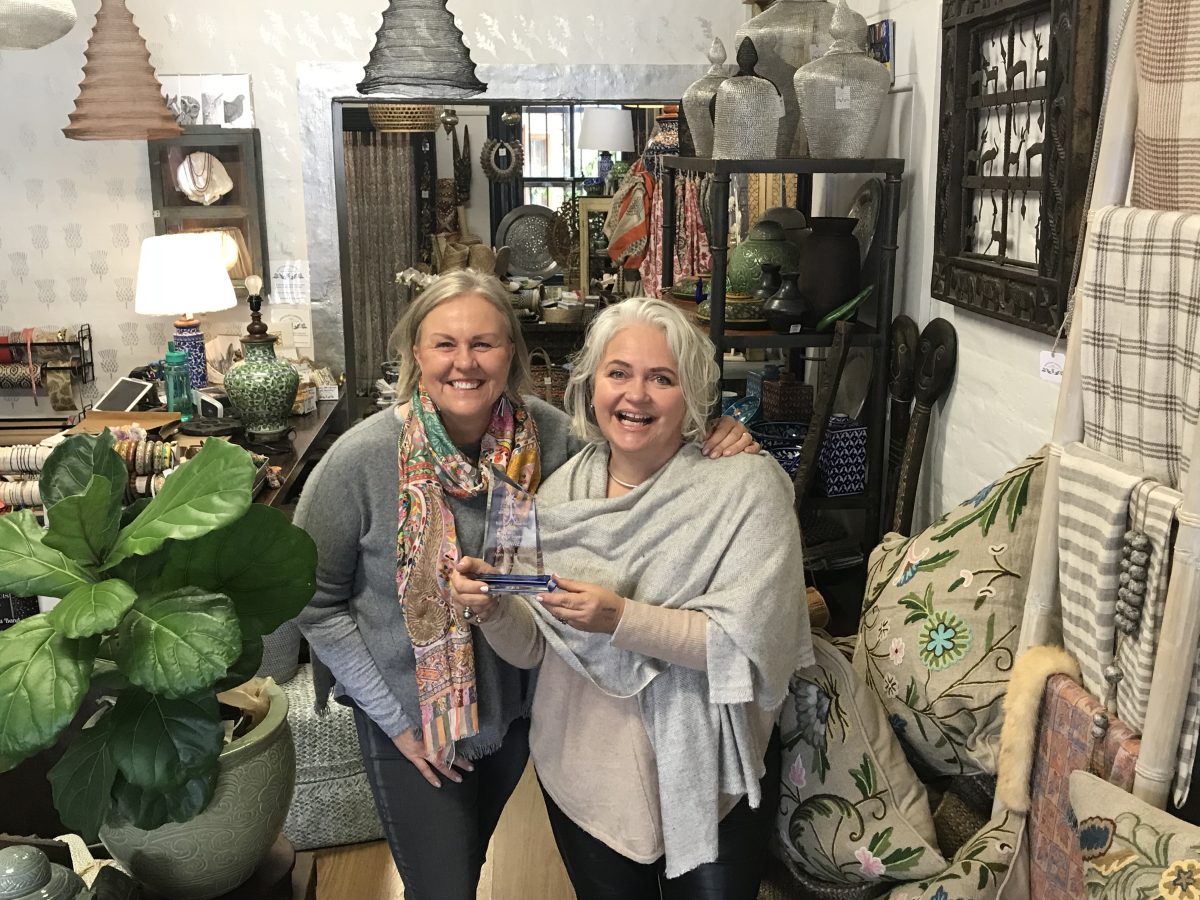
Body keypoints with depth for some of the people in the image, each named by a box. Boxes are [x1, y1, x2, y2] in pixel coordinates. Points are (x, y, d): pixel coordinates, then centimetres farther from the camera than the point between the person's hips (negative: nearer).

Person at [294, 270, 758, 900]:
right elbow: (314, 601, -13)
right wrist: (394, 717, -13)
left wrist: (710, 451, -25)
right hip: (408, 725, -3)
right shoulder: (361, 459, -22)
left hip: (515, 706, 3)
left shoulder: (550, 435, -15)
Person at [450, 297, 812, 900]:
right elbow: (535, 648, 1)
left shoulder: (747, 487, -14)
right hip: (584, 775, 4)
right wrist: (492, 610, -20)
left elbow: (749, 642, -21)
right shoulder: (559, 495, -2)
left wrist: (623, 619, -31)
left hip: (711, 779, -3)